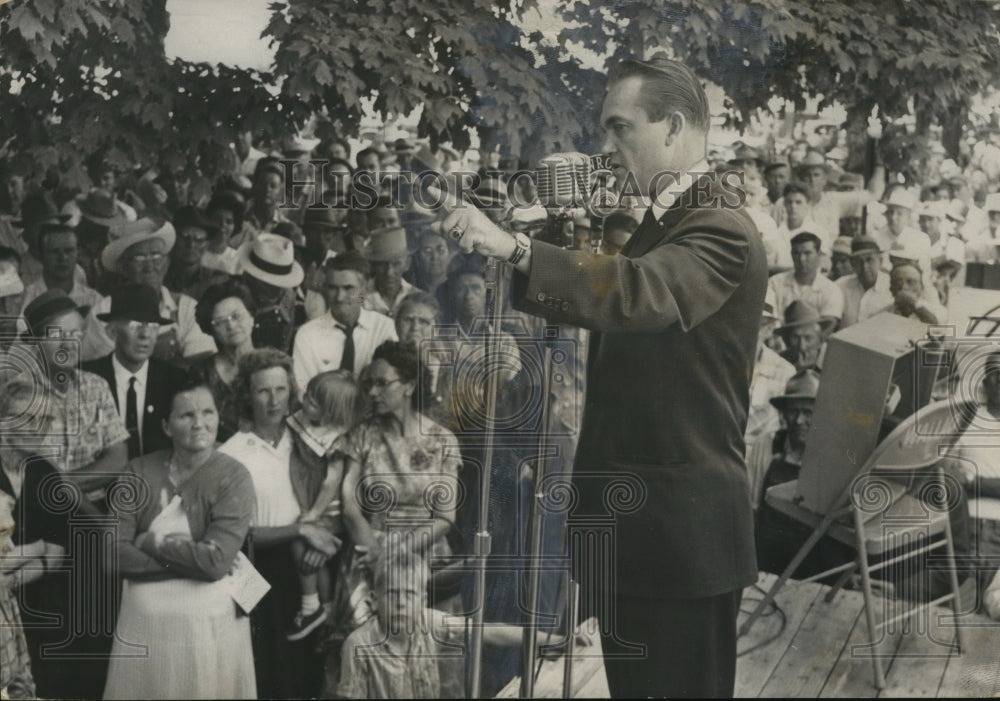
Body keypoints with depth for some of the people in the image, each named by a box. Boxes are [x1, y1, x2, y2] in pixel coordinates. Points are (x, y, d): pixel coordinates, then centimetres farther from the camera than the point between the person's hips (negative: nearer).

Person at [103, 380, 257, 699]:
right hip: (142, 620, 2)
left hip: (208, 623, -2)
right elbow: (112, 554, -10)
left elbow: (215, 562, -20)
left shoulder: (233, 477, -10)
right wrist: (191, 558, -16)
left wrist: (152, 542, -10)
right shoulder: (139, 472, -1)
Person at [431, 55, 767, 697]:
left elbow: (641, 294, -32)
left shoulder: (722, 231, -15)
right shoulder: (657, 227, 16)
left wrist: (514, 247, -40)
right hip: (630, 522, 9)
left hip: (684, 529, -9)